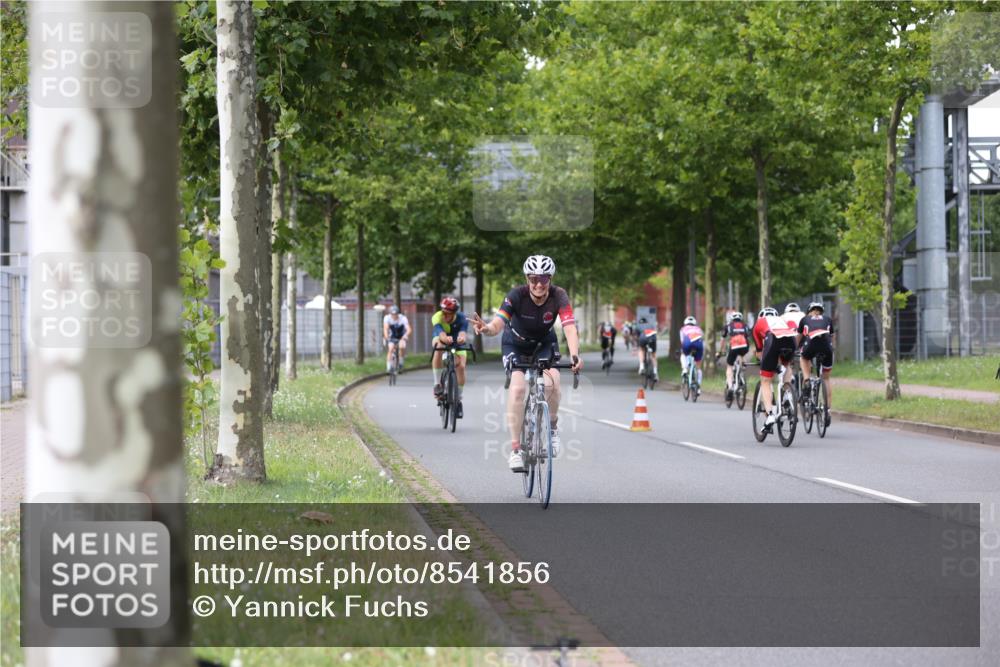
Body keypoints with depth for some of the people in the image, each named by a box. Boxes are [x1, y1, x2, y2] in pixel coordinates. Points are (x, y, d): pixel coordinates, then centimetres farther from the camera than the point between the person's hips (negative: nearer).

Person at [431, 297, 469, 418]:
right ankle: (437, 384, -27)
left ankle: (458, 399, 0)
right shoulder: (437, 317, -35)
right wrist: (445, 339, -77)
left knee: (461, 366, -19)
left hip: (457, 342, 1)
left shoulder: (461, 318, -33)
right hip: (440, 339, -1)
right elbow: (441, 334, -53)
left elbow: (463, 332, -53)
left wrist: (461, 338, -77)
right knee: (438, 348, -36)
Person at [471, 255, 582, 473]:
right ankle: (515, 449, -17)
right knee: (517, 387, -22)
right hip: (515, 343, -1)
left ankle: (553, 426, 3)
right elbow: (498, 323, -42)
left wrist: (574, 355, -57)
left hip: (544, 342, 1)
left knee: (552, 381, -26)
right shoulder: (517, 295, -30)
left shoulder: (558, 296, -28)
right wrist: (486, 328, -67)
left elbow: (570, 327, -40)